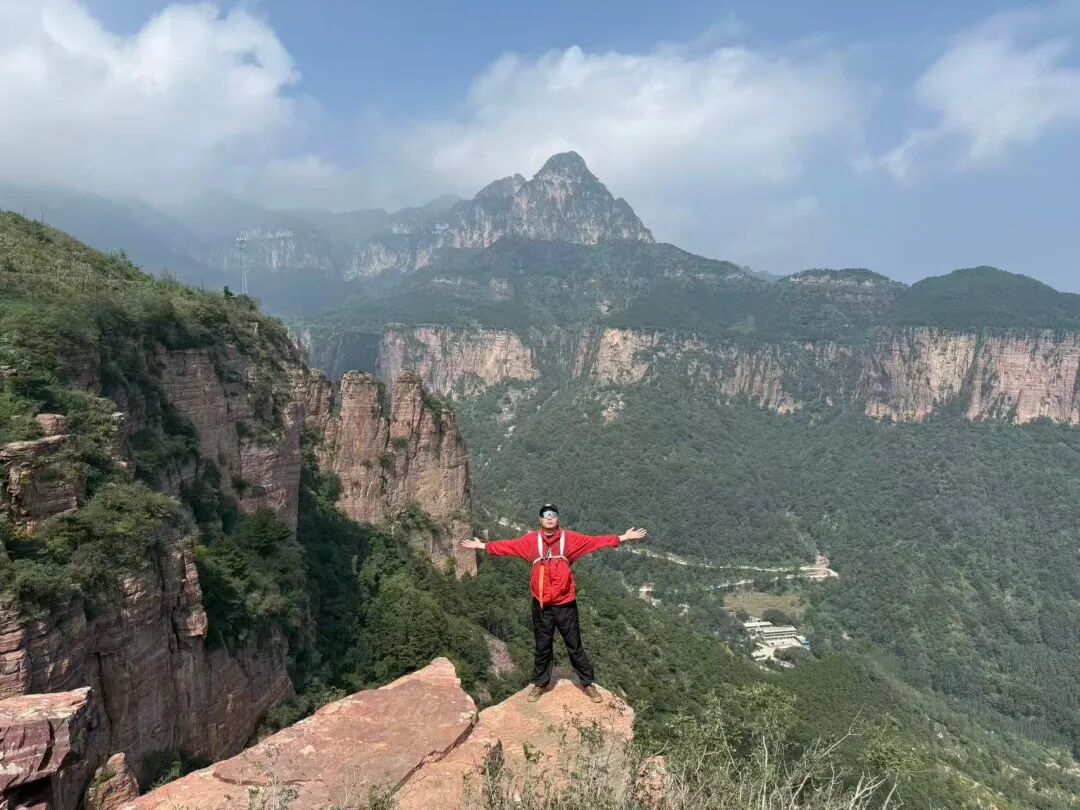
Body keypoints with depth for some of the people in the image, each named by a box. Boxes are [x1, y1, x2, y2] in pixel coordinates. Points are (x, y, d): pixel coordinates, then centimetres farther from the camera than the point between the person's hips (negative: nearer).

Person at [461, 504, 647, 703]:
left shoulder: (569, 539, -2)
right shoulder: (531, 540, 0)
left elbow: (595, 541, -5)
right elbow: (507, 545, 5)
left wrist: (623, 537, -9)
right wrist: (483, 546, 6)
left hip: (565, 604, -1)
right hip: (541, 605, 1)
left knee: (574, 646, 9)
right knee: (542, 647, 14)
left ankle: (587, 683, 22)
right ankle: (539, 684, 30)